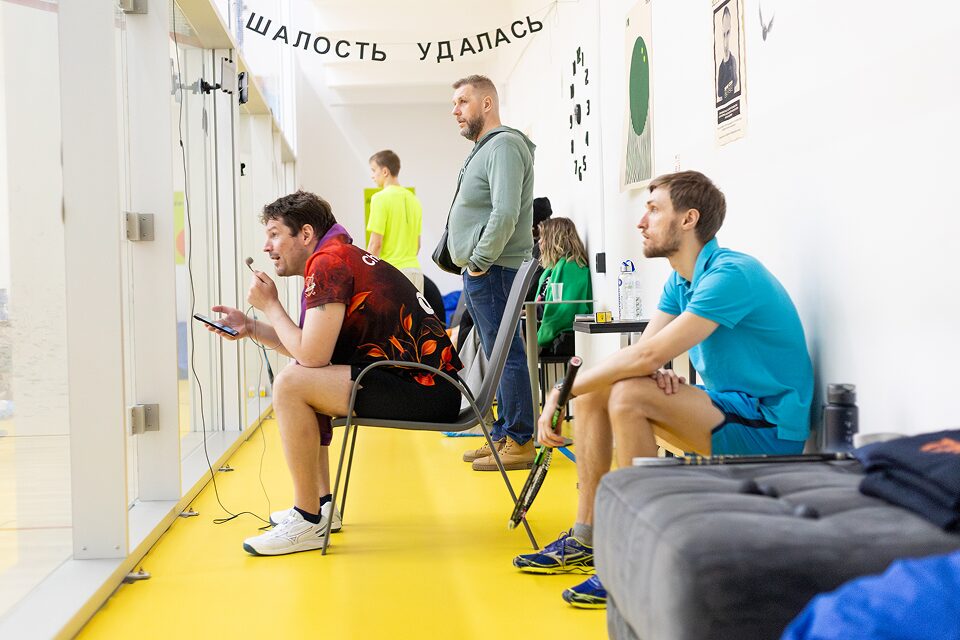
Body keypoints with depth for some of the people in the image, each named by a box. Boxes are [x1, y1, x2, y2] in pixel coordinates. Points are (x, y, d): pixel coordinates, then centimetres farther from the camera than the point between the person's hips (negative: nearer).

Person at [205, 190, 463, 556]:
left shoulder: (329, 262, -13)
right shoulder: (341, 257, 18)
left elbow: (312, 355, -19)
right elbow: (312, 348, 21)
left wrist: (269, 305, -4)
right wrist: (250, 328, 15)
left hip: (424, 390, -11)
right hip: (424, 384, 11)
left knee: (291, 385, -17)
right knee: (306, 382, 23)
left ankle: (308, 523, -7)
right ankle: (321, 505, 27)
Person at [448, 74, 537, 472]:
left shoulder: (504, 145, -12)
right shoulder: (484, 150, 21)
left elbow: (505, 214, -24)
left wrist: (480, 262, -18)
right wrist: (473, 266, 16)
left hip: (492, 272, -11)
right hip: (480, 273, 11)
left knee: (506, 356, -8)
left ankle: (520, 442, -4)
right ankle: (503, 435, 21)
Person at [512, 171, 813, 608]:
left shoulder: (730, 275, -21)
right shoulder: (680, 282, 9)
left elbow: (648, 356, -27)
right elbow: (645, 354, 4)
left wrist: (562, 390, -20)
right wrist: (658, 372, -20)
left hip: (770, 428, -9)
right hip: (730, 409, 9)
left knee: (629, 397, -27)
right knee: (592, 391, 4)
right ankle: (585, 540, 8)